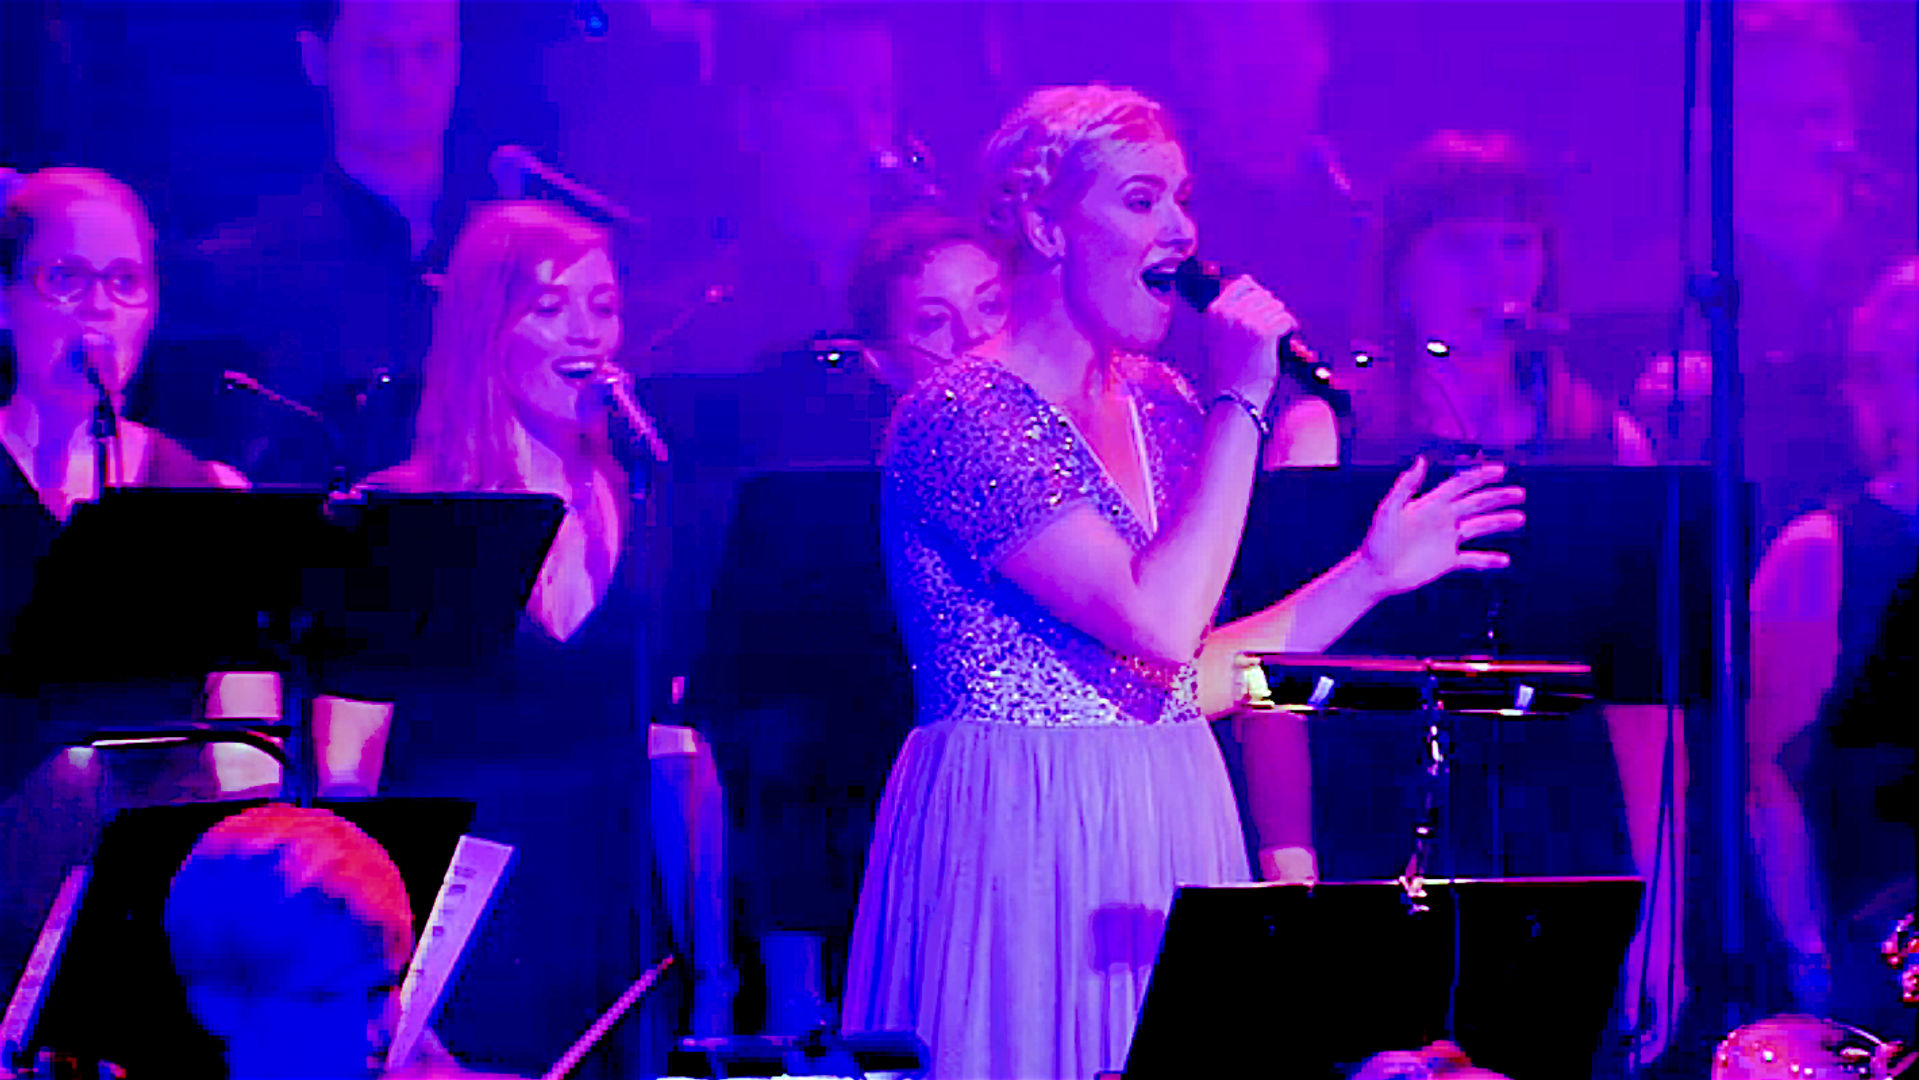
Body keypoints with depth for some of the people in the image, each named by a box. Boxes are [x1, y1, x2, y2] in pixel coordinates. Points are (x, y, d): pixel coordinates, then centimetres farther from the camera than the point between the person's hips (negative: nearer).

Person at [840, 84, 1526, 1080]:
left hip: (1174, 831, 7)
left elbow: (1194, 677, 14)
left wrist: (1372, 573, 10)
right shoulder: (958, 417, -13)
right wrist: (1239, 402, -16)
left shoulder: (1158, 406, 11)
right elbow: (1158, 625, -23)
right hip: (1019, 840, -7)